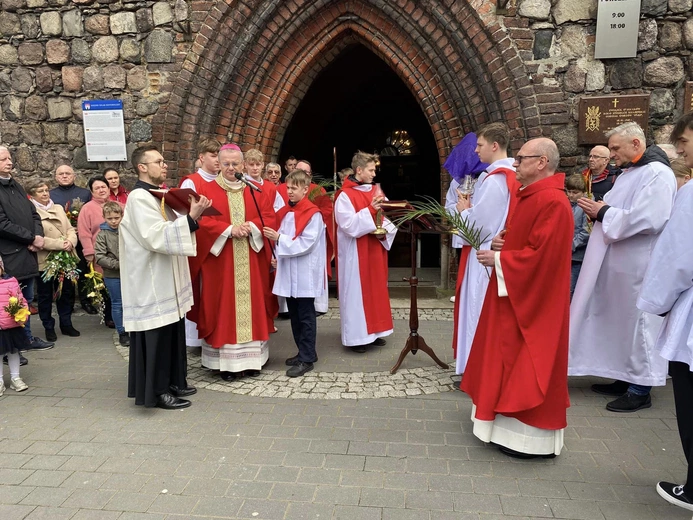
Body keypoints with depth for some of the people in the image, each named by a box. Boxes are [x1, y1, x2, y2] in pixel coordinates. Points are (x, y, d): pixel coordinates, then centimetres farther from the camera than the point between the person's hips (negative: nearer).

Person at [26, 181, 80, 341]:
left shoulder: (59, 208, 12)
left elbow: (70, 229, 9)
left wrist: (71, 242, -13)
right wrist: (60, 244, -20)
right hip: (44, 261, -5)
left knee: (66, 293, 12)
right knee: (45, 296, 7)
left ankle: (66, 324, 26)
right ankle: (49, 327, 21)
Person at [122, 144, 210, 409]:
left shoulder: (159, 194, 13)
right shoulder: (139, 197, -15)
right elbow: (158, 237, -25)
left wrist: (192, 216, 1)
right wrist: (191, 216, -25)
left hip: (167, 278, 10)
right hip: (152, 281, -10)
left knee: (172, 332, 15)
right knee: (157, 336, -1)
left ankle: (172, 382, 27)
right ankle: (157, 390, 10)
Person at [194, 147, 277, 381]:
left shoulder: (254, 190, 11)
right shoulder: (206, 190, 2)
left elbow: (269, 217, 4)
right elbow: (202, 221, -9)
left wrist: (251, 227, -15)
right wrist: (229, 229, -19)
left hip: (250, 261, 3)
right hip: (220, 260, -3)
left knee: (251, 304, 6)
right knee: (224, 307, 0)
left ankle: (250, 358, 16)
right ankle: (226, 361, 7)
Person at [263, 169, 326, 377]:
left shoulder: (313, 214, -11)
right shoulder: (285, 212, 10)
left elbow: (306, 244, -18)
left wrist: (279, 239, -21)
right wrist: (278, 254, 1)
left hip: (305, 273, -7)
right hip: (288, 271, 7)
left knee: (305, 316, 0)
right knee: (294, 315, 14)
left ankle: (307, 359, 9)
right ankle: (304, 351, 28)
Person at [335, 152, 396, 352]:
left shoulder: (376, 192, 11)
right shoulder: (345, 196, -11)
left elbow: (390, 218, 10)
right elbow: (349, 225, -21)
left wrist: (385, 230, -10)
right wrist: (370, 211, -26)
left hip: (375, 251, 7)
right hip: (355, 254, -7)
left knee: (376, 289, 12)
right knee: (357, 291, -1)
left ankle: (372, 332, 24)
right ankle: (356, 336, 8)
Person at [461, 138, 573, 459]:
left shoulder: (552, 202, -21)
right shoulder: (529, 195, 11)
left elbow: (542, 254, -26)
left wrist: (498, 260, -18)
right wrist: (502, 242, 1)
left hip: (533, 298, -11)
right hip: (514, 292, 11)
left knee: (529, 365, 0)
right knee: (511, 359, 18)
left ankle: (532, 436, 13)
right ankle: (515, 418, 33)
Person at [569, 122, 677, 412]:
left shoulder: (657, 174, -13)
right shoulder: (627, 174, 16)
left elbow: (648, 219, -25)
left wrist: (603, 212, -16)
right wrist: (598, 211, 1)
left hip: (638, 266, -9)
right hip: (618, 262, 9)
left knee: (637, 322, -1)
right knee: (620, 321, 14)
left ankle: (640, 389, 12)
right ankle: (626, 378, 26)